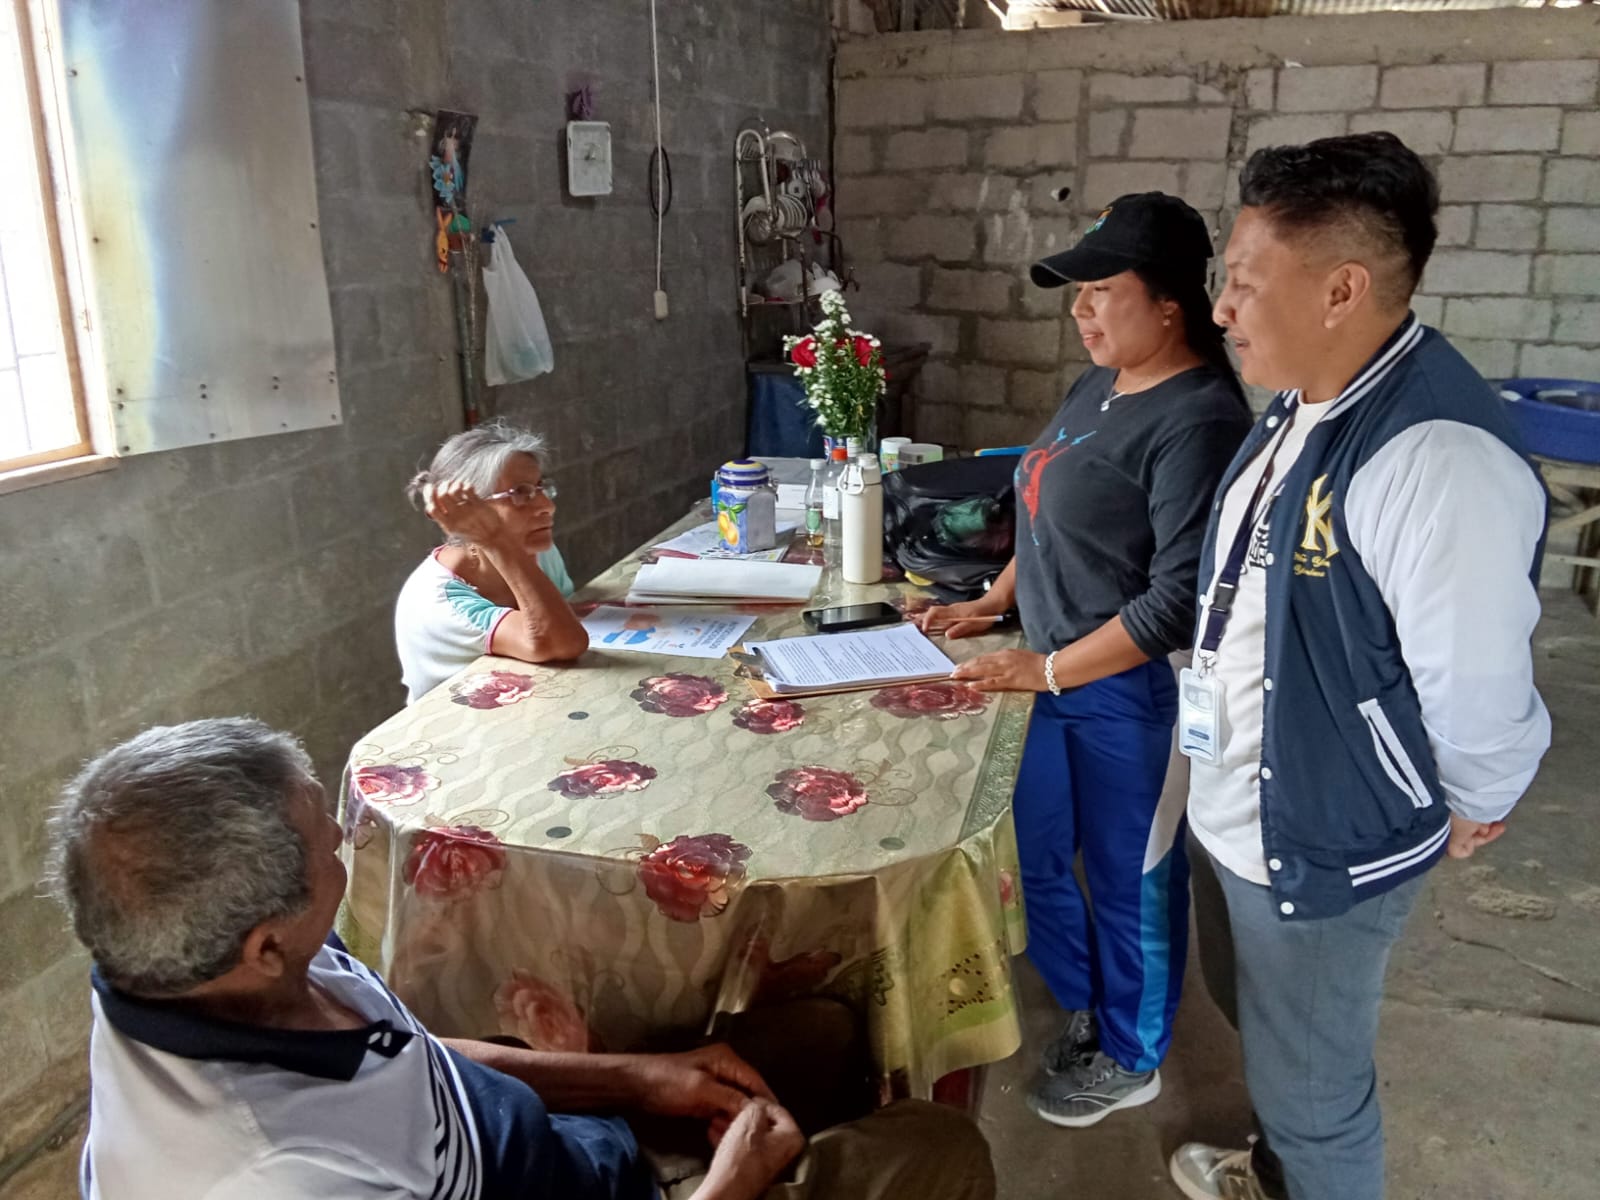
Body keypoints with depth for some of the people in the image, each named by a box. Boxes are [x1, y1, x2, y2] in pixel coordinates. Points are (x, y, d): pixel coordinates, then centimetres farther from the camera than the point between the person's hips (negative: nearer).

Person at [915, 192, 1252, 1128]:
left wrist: (1050, 669, -21)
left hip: (1132, 692, -9)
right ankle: (1087, 1003, 45)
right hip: (1056, 674, 9)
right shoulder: (1101, 385, 6)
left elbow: (1181, 598, -24)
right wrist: (993, 604, 12)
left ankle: (1130, 1059, 36)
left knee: (1129, 879, 11)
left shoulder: (1198, 421, -21)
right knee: (1025, 855, 19)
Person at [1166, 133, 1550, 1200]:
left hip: (1324, 847, -9)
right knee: (1266, 1030, 31)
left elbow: (1479, 696, -26)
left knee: (1314, 1090, 16)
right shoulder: (1303, 405, -1)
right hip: (1236, 809, 9)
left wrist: (1470, 815, -8)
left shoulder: (1441, 461, -32)